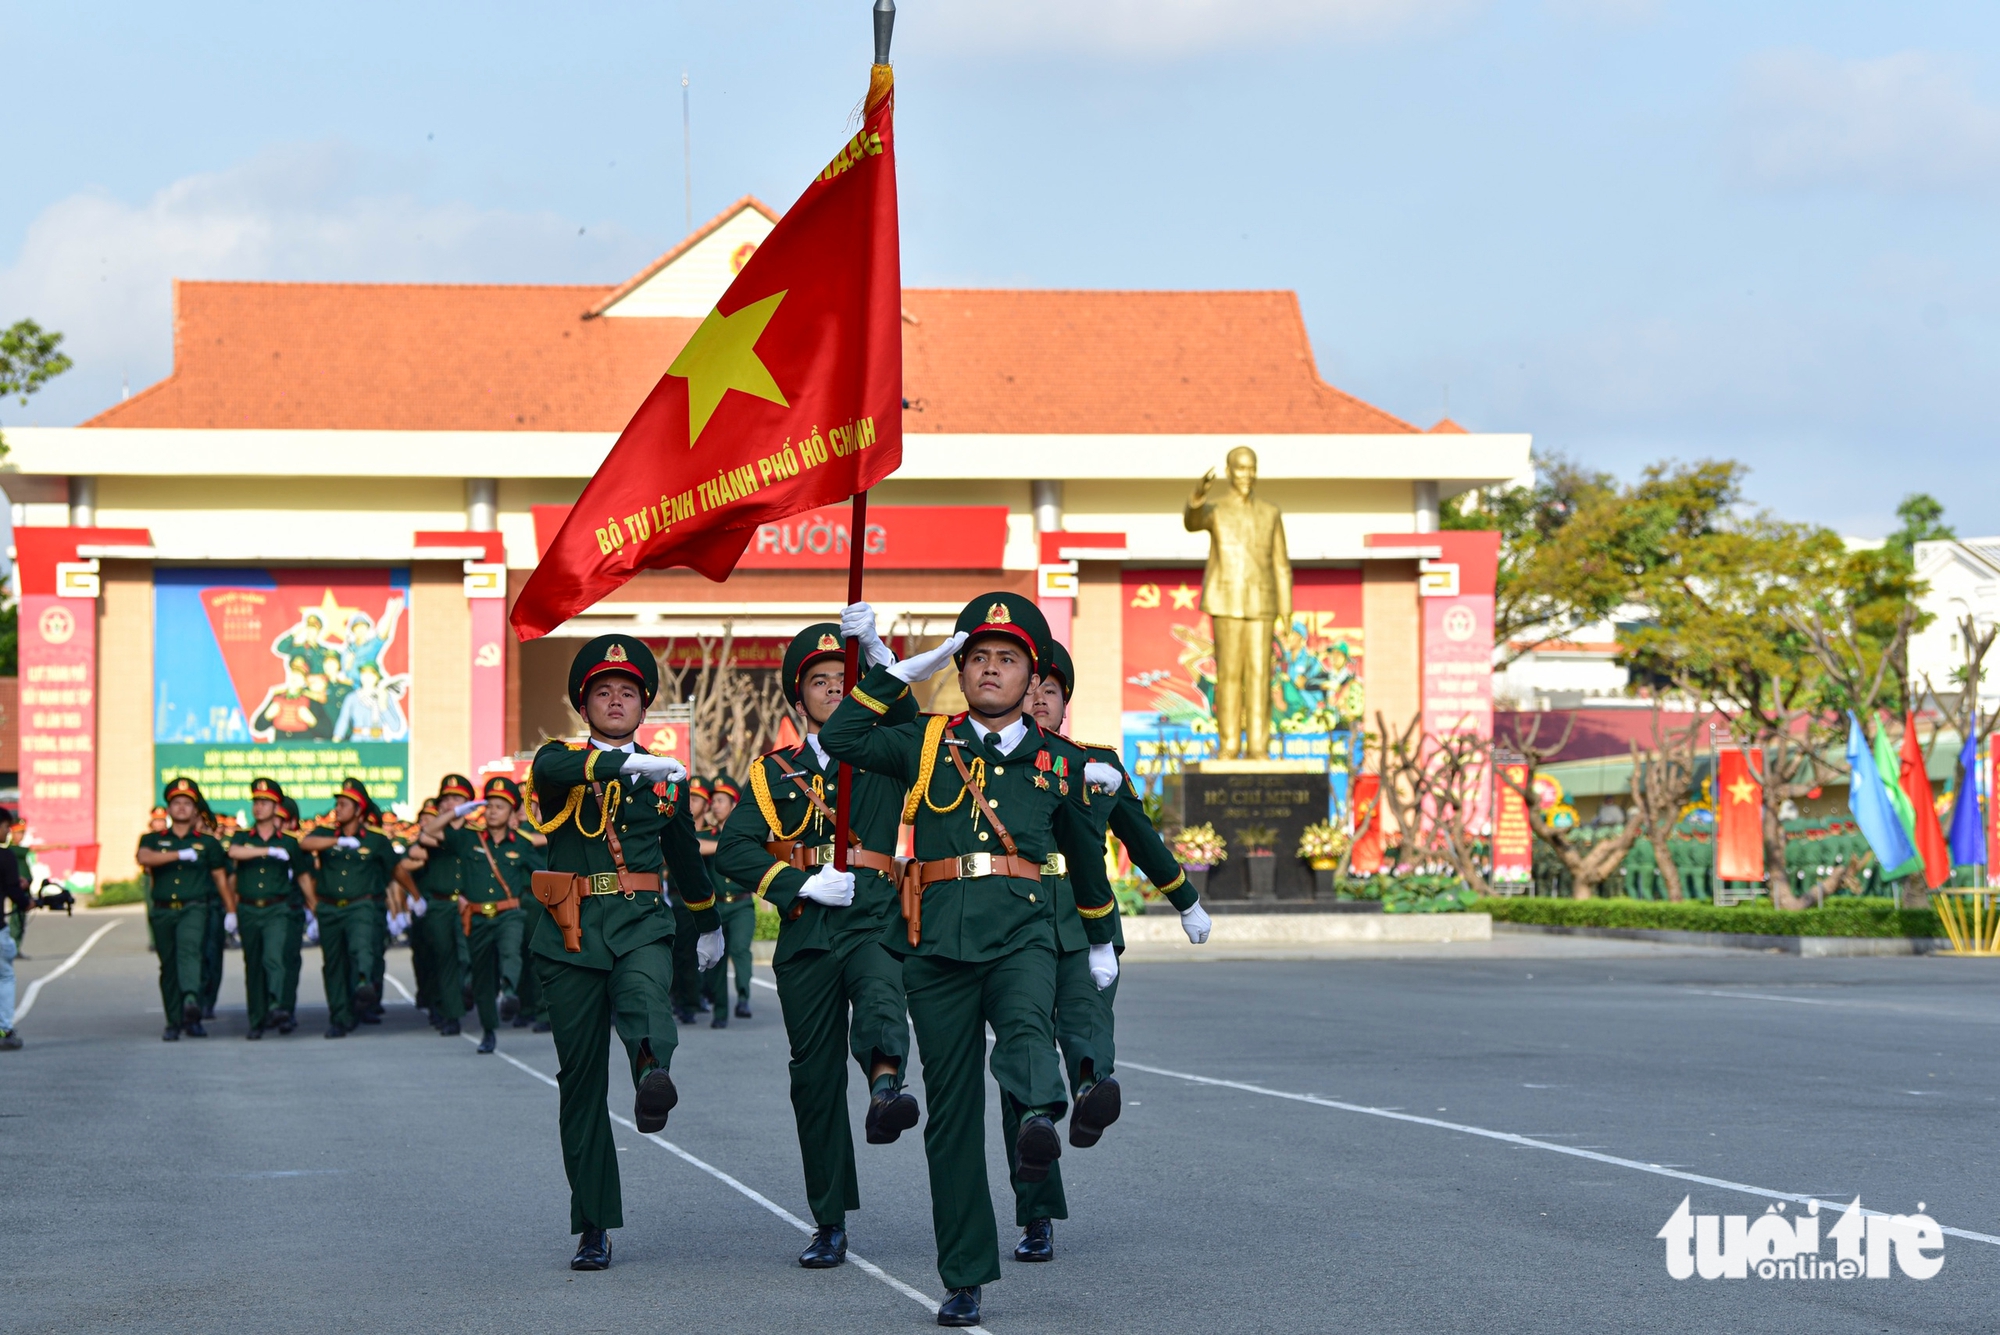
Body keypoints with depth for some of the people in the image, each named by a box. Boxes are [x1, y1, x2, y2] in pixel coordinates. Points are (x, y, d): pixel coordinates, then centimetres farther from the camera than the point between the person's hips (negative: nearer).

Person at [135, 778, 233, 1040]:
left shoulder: (207, 843, 13)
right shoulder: (153, 839, 12)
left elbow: (221, 879, 13)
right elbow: (144, 858, -10)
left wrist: (232, 911, 6)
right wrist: (180, 854, -17)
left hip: (193, 909, -2)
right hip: (163, 911, 2)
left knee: (189, 949, -28)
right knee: (168, 967, 5)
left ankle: (191, 1000, -48)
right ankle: (174, 1022, 14)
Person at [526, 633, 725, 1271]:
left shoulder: (665, 777, 14)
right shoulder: (560, 761, 5)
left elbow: (684, 854, 30)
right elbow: (554, 770, -23)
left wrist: (708, 924, 43)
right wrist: (630, 763, -39)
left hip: (641, 924, 1)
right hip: (572, 932, -1)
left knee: (644, 998, -35)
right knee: (581, 1078, 2)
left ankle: (654, 1076, -67)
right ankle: (594, 1226, 9)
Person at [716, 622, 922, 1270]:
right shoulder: (775, 771, 14)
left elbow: (906, 715, -10)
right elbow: (733, 847, 2)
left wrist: (880, 661, -25)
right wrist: (800, 883, -11)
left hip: (874, 918, -2)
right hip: (805, 928, 2)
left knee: (881, 998, -36)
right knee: (815, 1075, 3)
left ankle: (886, 1087, -67)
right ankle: (830, 1226, 11)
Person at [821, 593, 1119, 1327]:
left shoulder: (1058, 761, 16)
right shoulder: (927, 744, 13)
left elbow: (1084, 852, 29)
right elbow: (840, 738, 1)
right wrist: (900, 669, 4)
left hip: (1022, 932, -1)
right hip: (939, 938, 1)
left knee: (1026, 1025, -35)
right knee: (951, 1113, 1)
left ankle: (1037, 1117, -66)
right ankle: (964, 1281, 7)